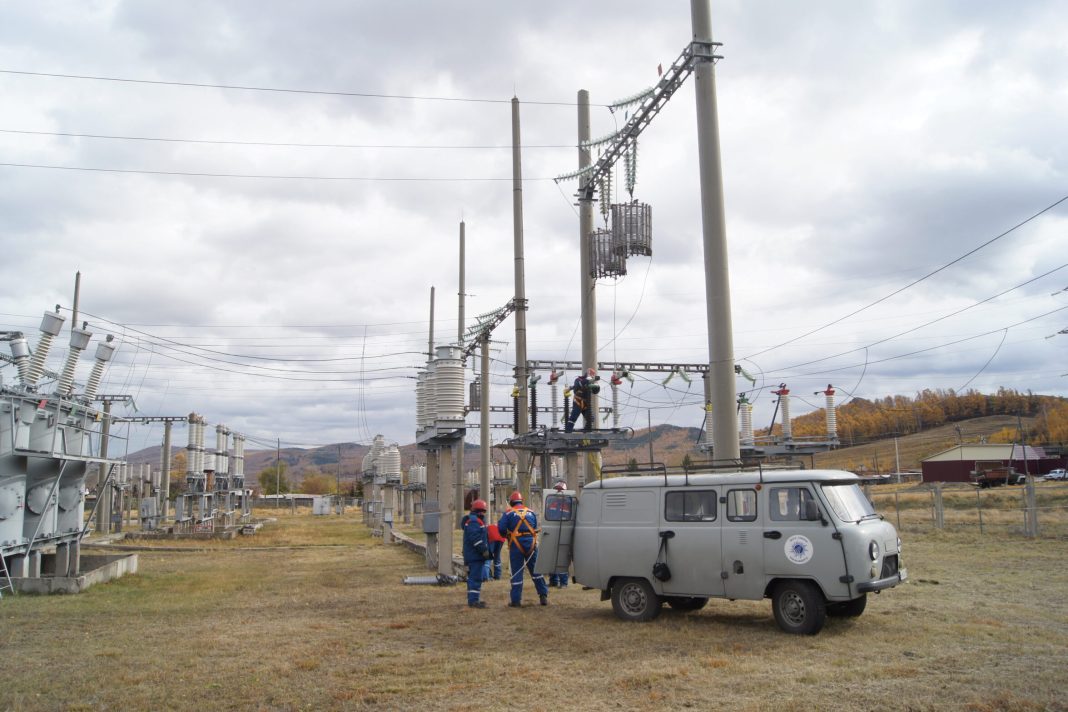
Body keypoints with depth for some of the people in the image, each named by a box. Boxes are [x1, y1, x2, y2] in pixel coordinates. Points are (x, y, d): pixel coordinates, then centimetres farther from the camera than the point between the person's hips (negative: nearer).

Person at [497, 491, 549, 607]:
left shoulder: (508, 513, -1)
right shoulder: (531, 512, 10)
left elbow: (501, 529, -8)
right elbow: (535, 528, 10)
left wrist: (507, 535, 11)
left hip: (516, 545, -3)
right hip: (531, 543, 3)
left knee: (516, 573, 3)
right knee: (535, 570, 13)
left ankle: (516, 600, 4)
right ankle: (543, 596, 12)